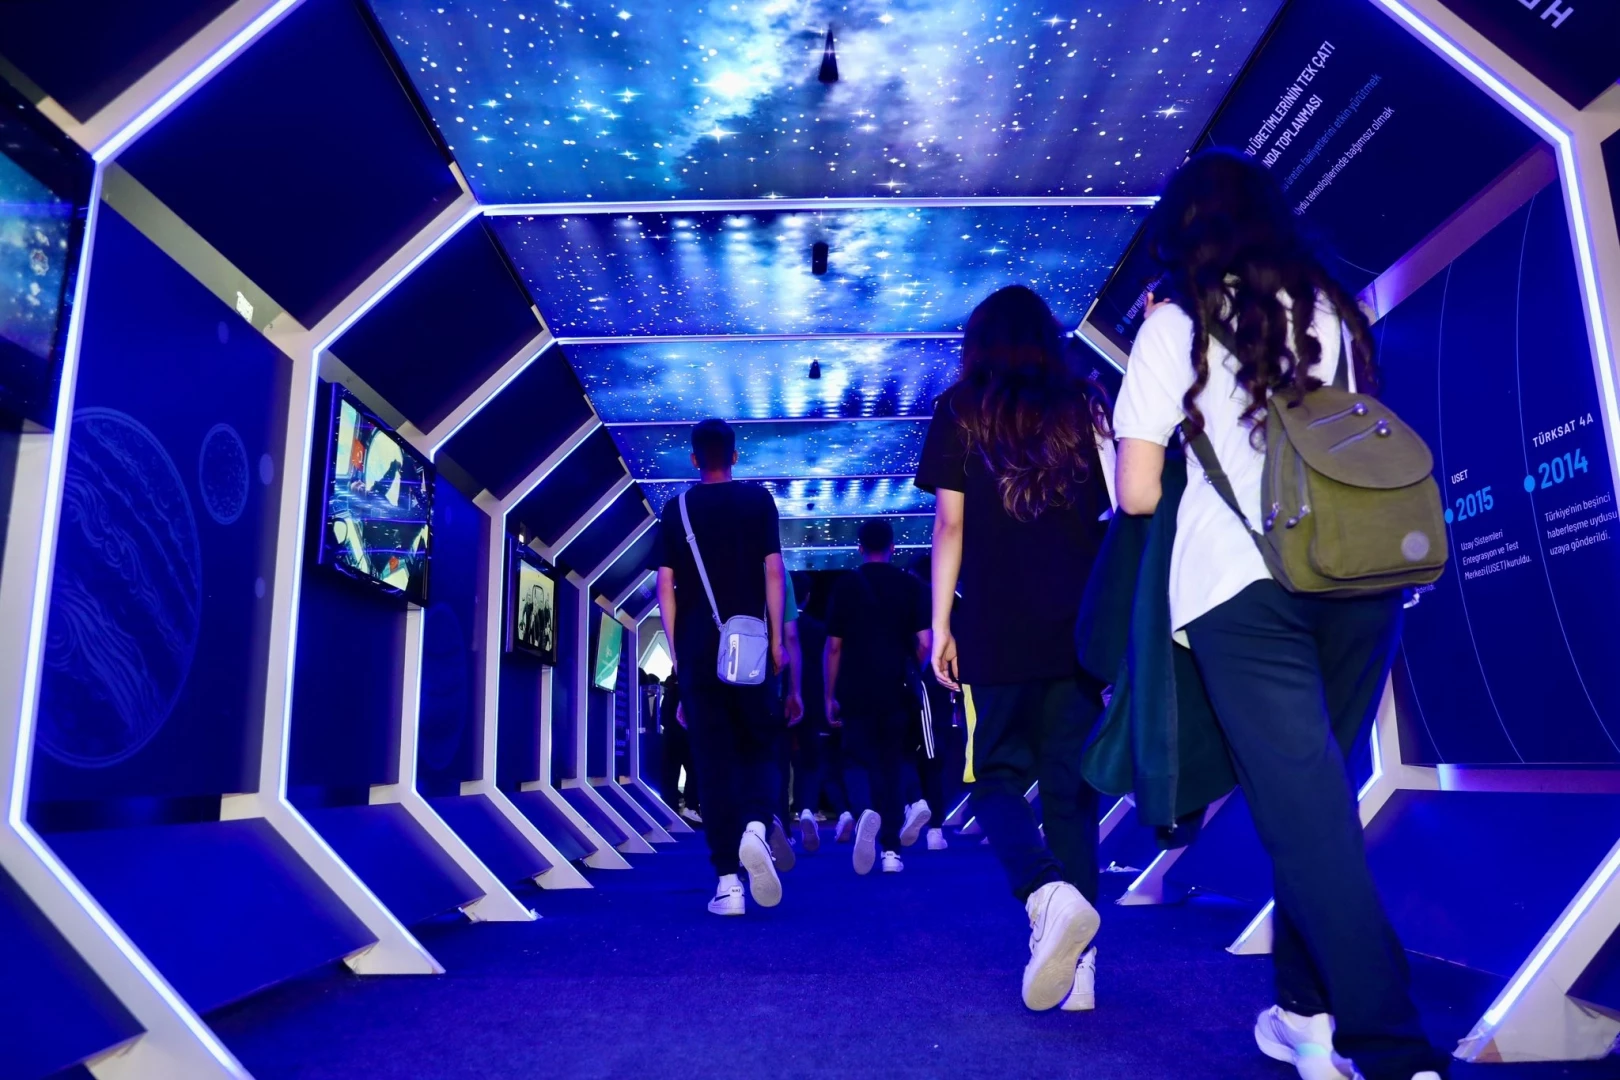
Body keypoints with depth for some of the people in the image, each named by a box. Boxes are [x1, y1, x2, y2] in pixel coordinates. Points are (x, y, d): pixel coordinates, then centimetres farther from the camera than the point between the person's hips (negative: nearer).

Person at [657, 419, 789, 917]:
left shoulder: (677, 509, 7)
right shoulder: (758, 500, 4)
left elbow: (666, 584, 4)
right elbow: (772, 571, -2)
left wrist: (676, 648, 9)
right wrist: (777, 639, 1)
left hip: (697, 648, 1)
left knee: (713, 760, 3)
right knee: (756, 746, 13)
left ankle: (728, 880, 0)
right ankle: (755, 826, -16)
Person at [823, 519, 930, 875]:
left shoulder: (847, 584, 1)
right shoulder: (911, 585, 2)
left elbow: (833, 646, 0)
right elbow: (924, 644, -3)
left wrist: (829, 695, 7)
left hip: (856, 692, -1)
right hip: (897, 691, 1)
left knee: (861, 762, 7)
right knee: (891, 766, 11)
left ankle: (867, 812, -24)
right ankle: (891, 849, 10)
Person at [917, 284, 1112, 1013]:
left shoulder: (960, 411, 5)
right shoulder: (1087, 408, 11)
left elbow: (950, 523, -1)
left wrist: (940, 624, 3)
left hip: (995, 631, -2)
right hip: (1080, 630, 3)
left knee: (998, 778, 9)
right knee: (1071, 789, 8)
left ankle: (1049, 894, -18)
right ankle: (1076, 966, 8)